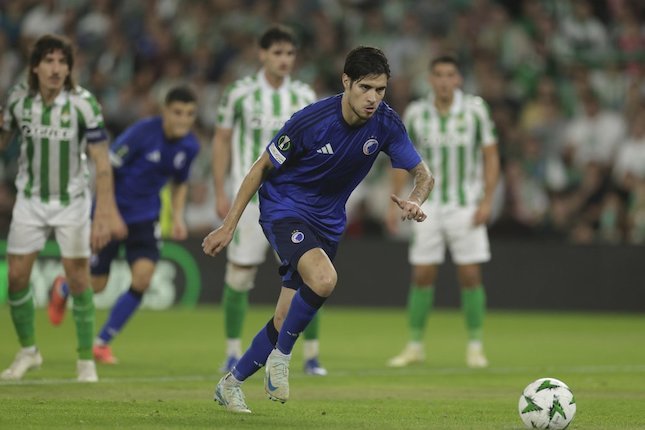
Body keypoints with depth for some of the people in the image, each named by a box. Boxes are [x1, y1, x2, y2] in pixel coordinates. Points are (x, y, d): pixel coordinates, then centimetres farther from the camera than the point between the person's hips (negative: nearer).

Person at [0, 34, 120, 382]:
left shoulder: (83, 103, -18)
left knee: (78, 278, -4)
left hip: (72, 200, -3)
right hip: (30, 197, 3)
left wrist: (104, 215, -25)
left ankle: (86, 359, 10)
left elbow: (101, 161, -19)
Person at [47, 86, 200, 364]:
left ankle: (102, 342, 2)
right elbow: (106, 168, -17)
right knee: (95, 285, 4)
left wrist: (177, 216, 1)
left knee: (143, 277, -16)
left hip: (145, 218, 4)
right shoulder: (142, 133, -22)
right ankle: (62, 289, 44)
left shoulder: (189, 146, -4)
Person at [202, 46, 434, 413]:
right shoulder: (311, 121, -24)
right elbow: (262, 168, -12)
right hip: (284, 208, -5)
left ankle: (231, 383, 28)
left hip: (328, 221, 5)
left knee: (287, 321, 7)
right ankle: (281, 355, -10)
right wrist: (229, 226, -10)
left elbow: (424, 175, -6)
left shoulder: (386, 124, -13)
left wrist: (415, 201, -31)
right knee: (323, 279, -33)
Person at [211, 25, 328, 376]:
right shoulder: (240, 94, 0)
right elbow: (222, 141, 5)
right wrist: (220, 193, 0)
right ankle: (233, 353, 13)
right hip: (251, 199, -1)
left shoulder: (304, 97, 5)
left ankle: (311, 356, 2)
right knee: (239, 276, -1)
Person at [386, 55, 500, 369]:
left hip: (466, 205, -1)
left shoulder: (475, 110, -4)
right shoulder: (416, 113, 0)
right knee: (422, 275, 0)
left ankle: (475, 346, 6)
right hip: (427, 205, 1)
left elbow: (490, 156, -1)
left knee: (470, 275, -4)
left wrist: (487, 201, -9)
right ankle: (415, 346, 9)